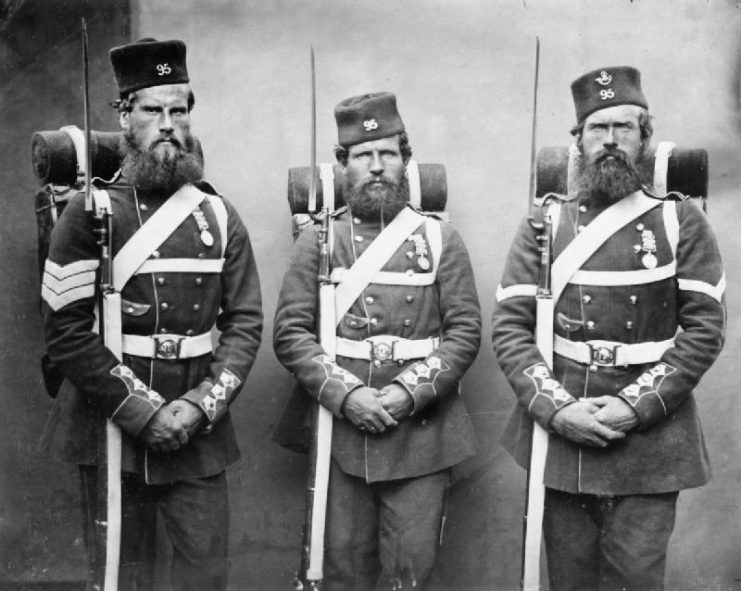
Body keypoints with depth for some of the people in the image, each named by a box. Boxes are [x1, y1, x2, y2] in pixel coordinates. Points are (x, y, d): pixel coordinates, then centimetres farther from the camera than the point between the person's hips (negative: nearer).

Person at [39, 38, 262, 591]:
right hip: (111, 424, -2)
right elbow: (66, 329, -9)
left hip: (197, 429, 2)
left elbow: (246, 322, 1)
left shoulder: (219, 215, 4)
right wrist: (141, 411, -15)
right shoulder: (88, 212, -4)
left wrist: (199, 405, -12)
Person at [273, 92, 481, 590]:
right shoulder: (318, 240, 4)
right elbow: (290, 332, -2)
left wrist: (407, 393, -14)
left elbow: (465, 331, -2)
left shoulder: (440, 238, 3)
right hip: (339, 429, 1)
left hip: (420, 432, 0)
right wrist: (346, 395, -14)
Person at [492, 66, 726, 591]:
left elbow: (705, 329, -5)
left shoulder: (681, 221, 1)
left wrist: (634, 407, -14)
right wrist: (557, 408, -14)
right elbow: (509, 328, -2)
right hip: (558, 434, 1)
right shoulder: (545, 223, 3)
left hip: (650, 440, -1)